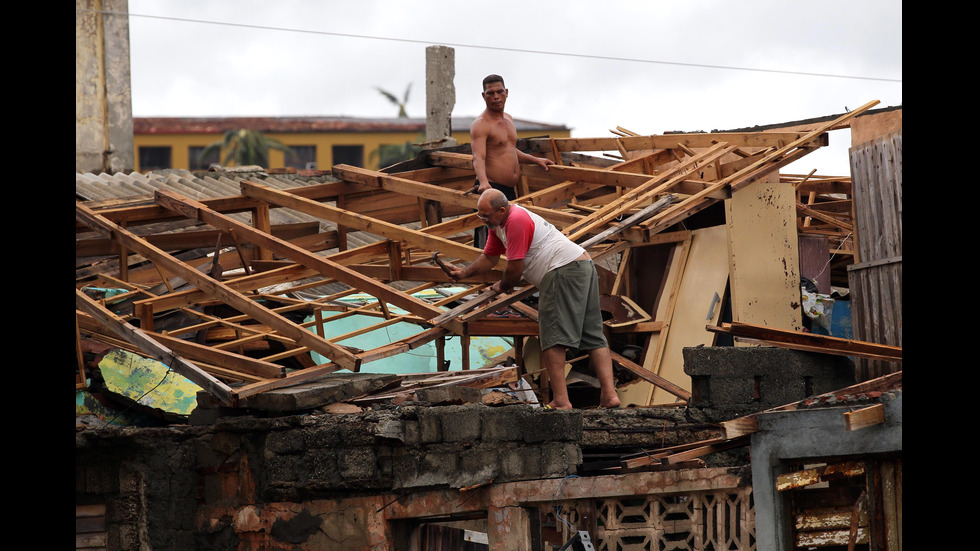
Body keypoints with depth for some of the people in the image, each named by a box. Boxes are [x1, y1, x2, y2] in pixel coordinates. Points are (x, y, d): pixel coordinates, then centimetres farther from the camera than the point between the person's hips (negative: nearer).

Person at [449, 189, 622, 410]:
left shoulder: (516, 220, -14)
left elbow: (515, 268, -12)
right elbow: (489, 258, 29)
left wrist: (502, 287, 7)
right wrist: (464, 272, 15)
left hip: (565, 271, -11)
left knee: (552, 338, -11)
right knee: (594, 337, 7)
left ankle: (560, 400, -17)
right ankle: (609, 394, 2)